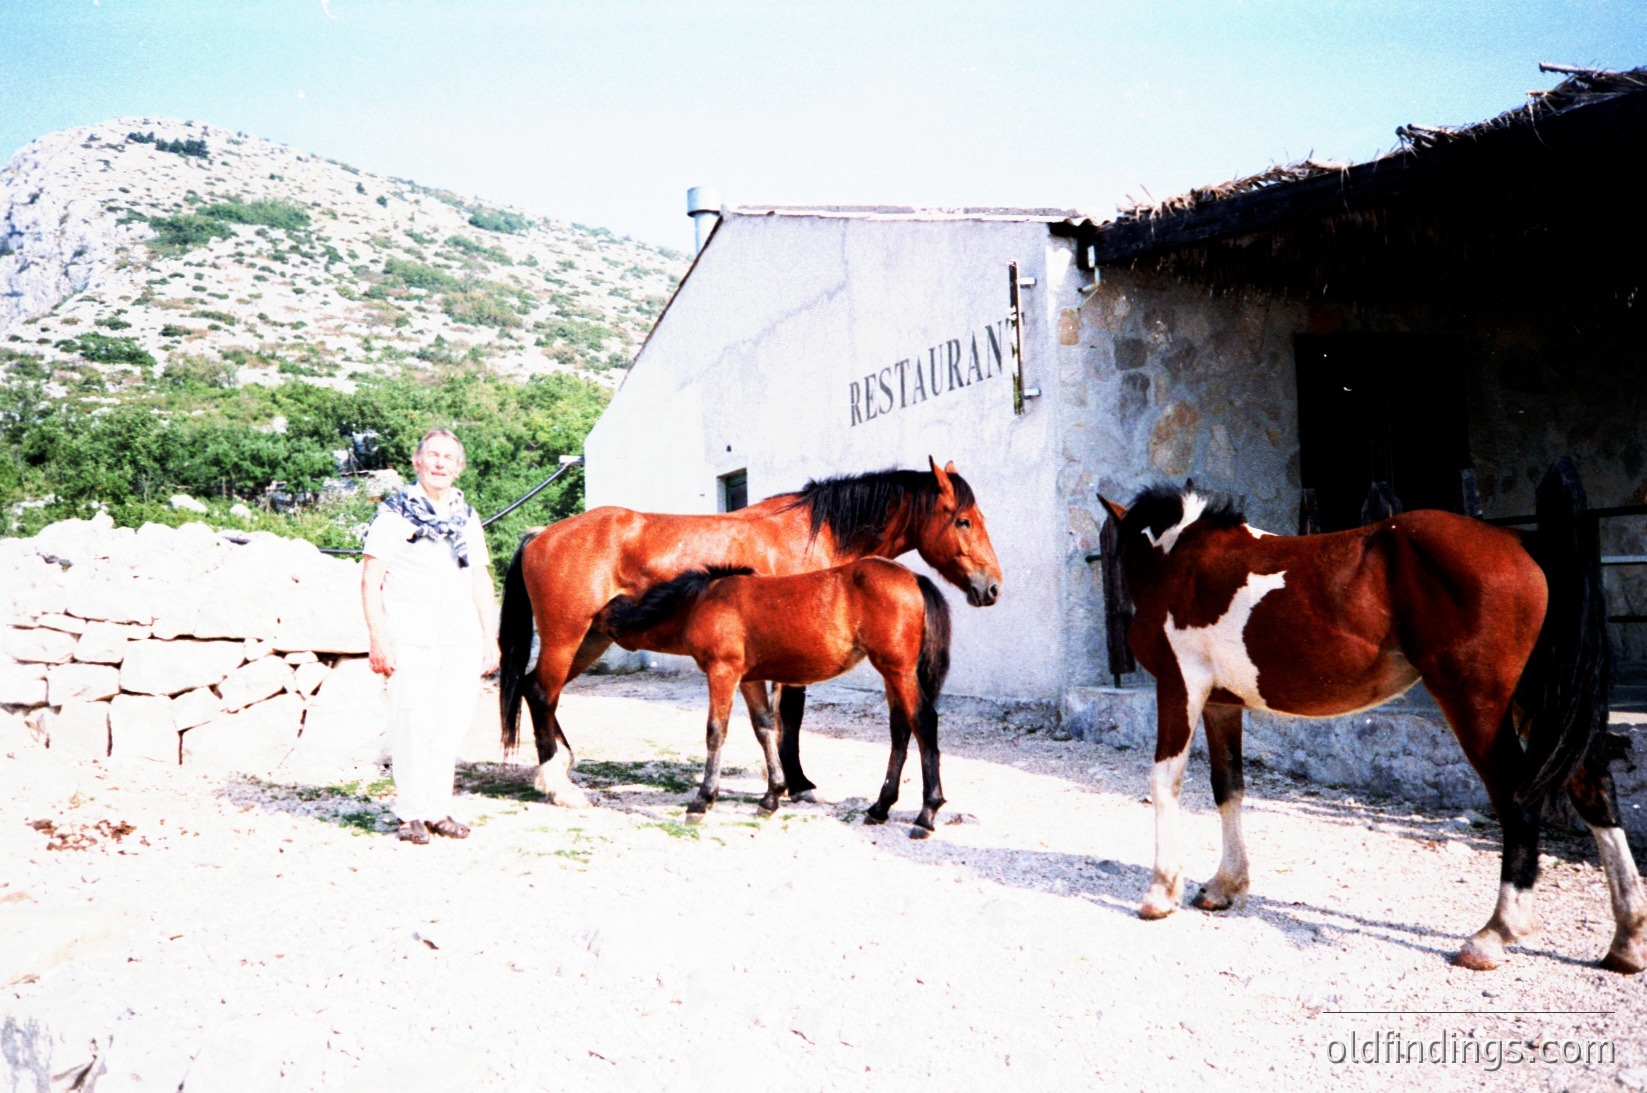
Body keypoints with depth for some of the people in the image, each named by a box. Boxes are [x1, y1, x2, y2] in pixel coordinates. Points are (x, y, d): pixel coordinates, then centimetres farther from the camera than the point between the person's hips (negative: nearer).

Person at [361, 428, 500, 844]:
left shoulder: (467, 517, 15)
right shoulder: (394, 512, 0)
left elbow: (482, 582, 18)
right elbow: (370, 580, -3)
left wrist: (491, 639, 13)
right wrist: (378, 641, -11)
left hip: (463, 638, 4)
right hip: (410, 636, -4)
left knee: (452, 724, 5)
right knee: (412, 723, -4)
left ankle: (438, 810, 16)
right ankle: (410, 814, 8)